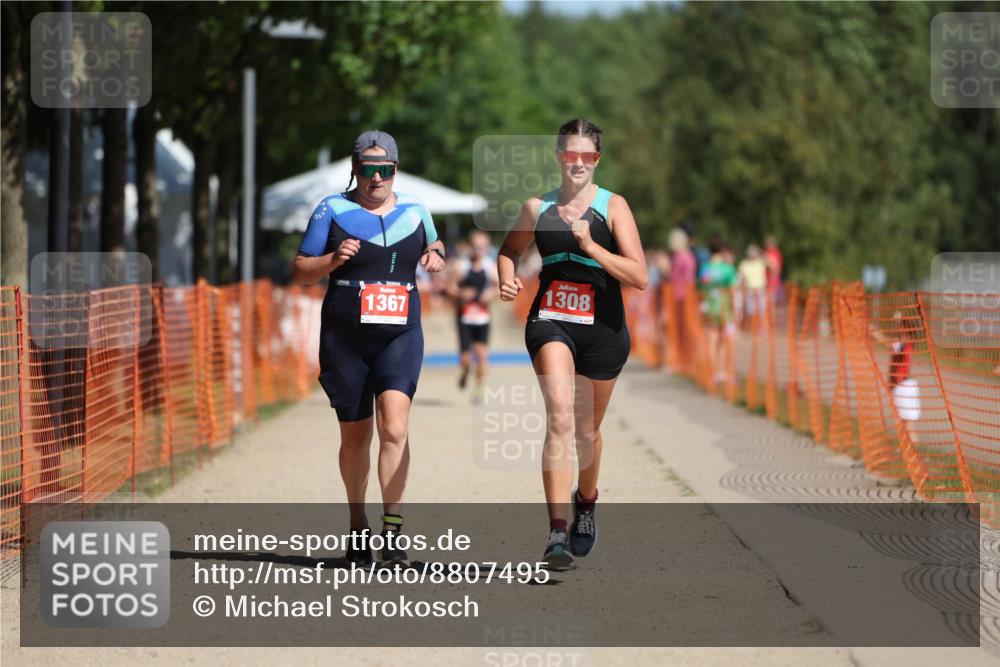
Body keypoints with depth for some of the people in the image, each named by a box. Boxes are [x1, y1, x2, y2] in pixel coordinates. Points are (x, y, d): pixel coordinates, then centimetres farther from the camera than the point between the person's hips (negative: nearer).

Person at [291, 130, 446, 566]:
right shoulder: (333, 210, 2)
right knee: (355, 435, 8)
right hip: (345, 337, 0)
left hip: (400, 336, 0)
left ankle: (392, 530, -20)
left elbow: (433, 245, 28)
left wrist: (436, 256, 4)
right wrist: (333, 259, -16)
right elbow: (300, 271, 4)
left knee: (395, 427, -19)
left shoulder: (413, 211, 9)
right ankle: (358, 525, 28)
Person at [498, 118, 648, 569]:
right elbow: (510, 249, 26)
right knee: (560, 415, -23)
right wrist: (508, 279, 4)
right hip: (550, 323, 0)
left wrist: (590, 245, -18)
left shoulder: (613, 207, -2)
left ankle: (586, 500, 48)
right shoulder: (537, 208, 6)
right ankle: (557, 533, -30)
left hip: (602, 329, 0)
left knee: (587, 430, 15)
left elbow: (640, 277, -9)